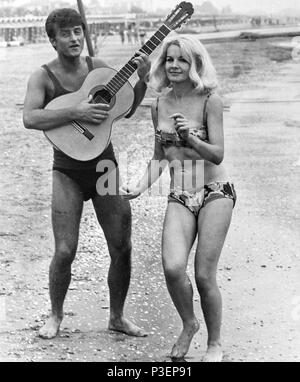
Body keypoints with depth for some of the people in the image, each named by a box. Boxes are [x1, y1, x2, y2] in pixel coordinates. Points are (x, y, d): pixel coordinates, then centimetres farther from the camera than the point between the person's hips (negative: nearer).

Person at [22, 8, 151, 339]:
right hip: (68, 171, -3)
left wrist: (142, 79, -4)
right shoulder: (44, 77, -7)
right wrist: (75, 112, -29)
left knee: (122, 248, 3)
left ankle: (117, 317, 21)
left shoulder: (98, 67, 3)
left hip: (105, 166, 3)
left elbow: (126, 110, 12)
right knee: (65, 251, -9)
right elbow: (30, 118, -23)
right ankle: (55, 316, 14)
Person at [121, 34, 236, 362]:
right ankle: (188, 324, 11)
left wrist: (191, 138, -27)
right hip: (179, 196, 3)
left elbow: (218, 155, -10)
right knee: (172, 267, -19)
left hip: (214, 192, -3)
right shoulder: (159, 105, 8)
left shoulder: (210, 101, -6)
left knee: (204, 275, -7)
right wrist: (140, 187, 2)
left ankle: (215, 344, 16)